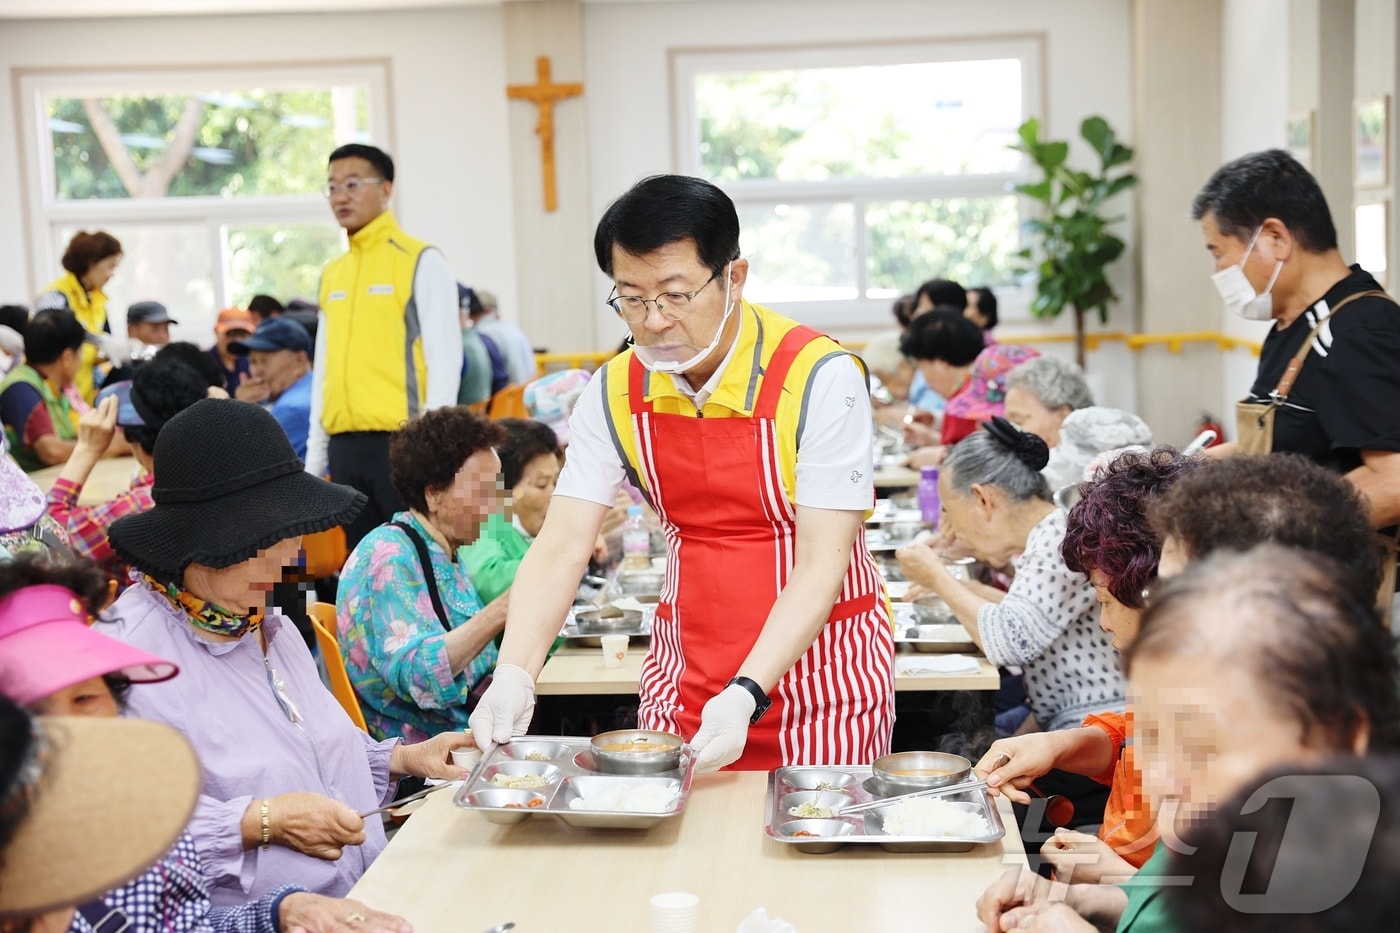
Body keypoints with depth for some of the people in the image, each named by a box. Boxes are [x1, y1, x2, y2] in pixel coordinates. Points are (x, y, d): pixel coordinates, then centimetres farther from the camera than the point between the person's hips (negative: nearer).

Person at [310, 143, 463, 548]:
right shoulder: (331, 274, 16)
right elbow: (323, 370, 19)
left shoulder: (421, 261, -2)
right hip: (344, 447, 6)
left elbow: (444, 359, -8)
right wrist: (315, 458, 15)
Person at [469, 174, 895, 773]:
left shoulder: (819, 378, -17)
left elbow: (821, 565, -19)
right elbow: (560, 547, -5)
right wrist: (514, 674, -21)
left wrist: (746, 696, -29)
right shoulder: (616, 392, -3)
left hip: (817, 666, -3)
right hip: (685, 672, 4)